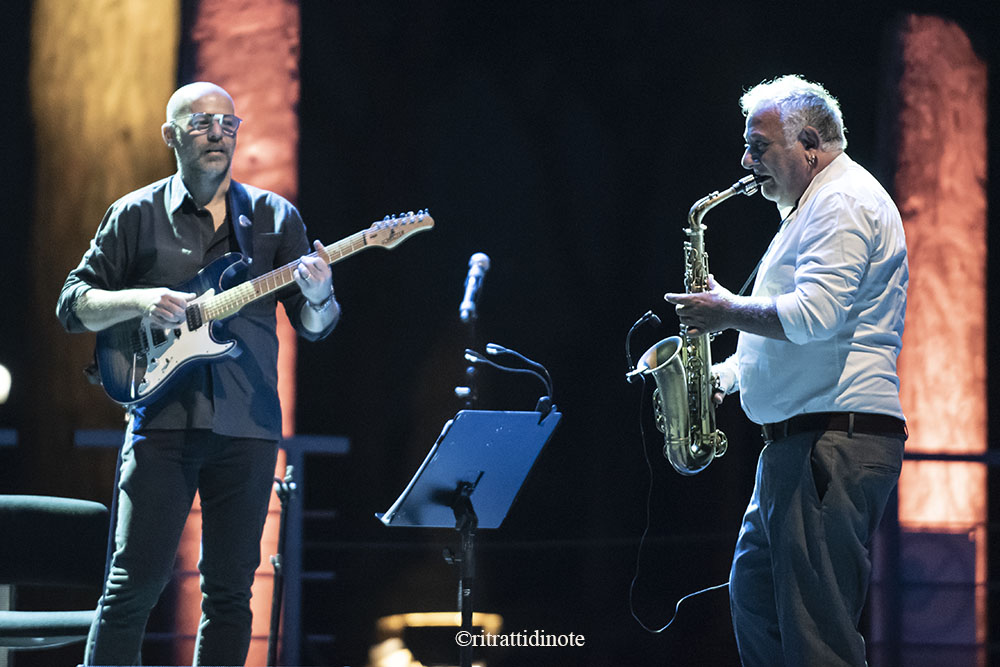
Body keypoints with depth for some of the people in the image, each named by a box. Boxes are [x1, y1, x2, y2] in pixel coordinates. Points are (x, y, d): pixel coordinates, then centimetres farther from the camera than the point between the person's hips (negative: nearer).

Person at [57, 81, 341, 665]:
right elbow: (73, 305, 6)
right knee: (135, 581, -8)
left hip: (247, 427, 2)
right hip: (162, 421, -2)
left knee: (230, 590, 4)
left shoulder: (276, 217, 11)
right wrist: (139, 301, -13)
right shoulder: (137, 215, 7)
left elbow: (316, 328, 8)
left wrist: (318, 296, -16)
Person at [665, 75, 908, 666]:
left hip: (835, 440, -11)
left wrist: (728, 313, -10)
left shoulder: (844, 204, -11)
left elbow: (812, 316, -24)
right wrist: (728, 373, 16)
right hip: (797, 440, 11)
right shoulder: (817, 206, 23)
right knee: (755, 596, 15)